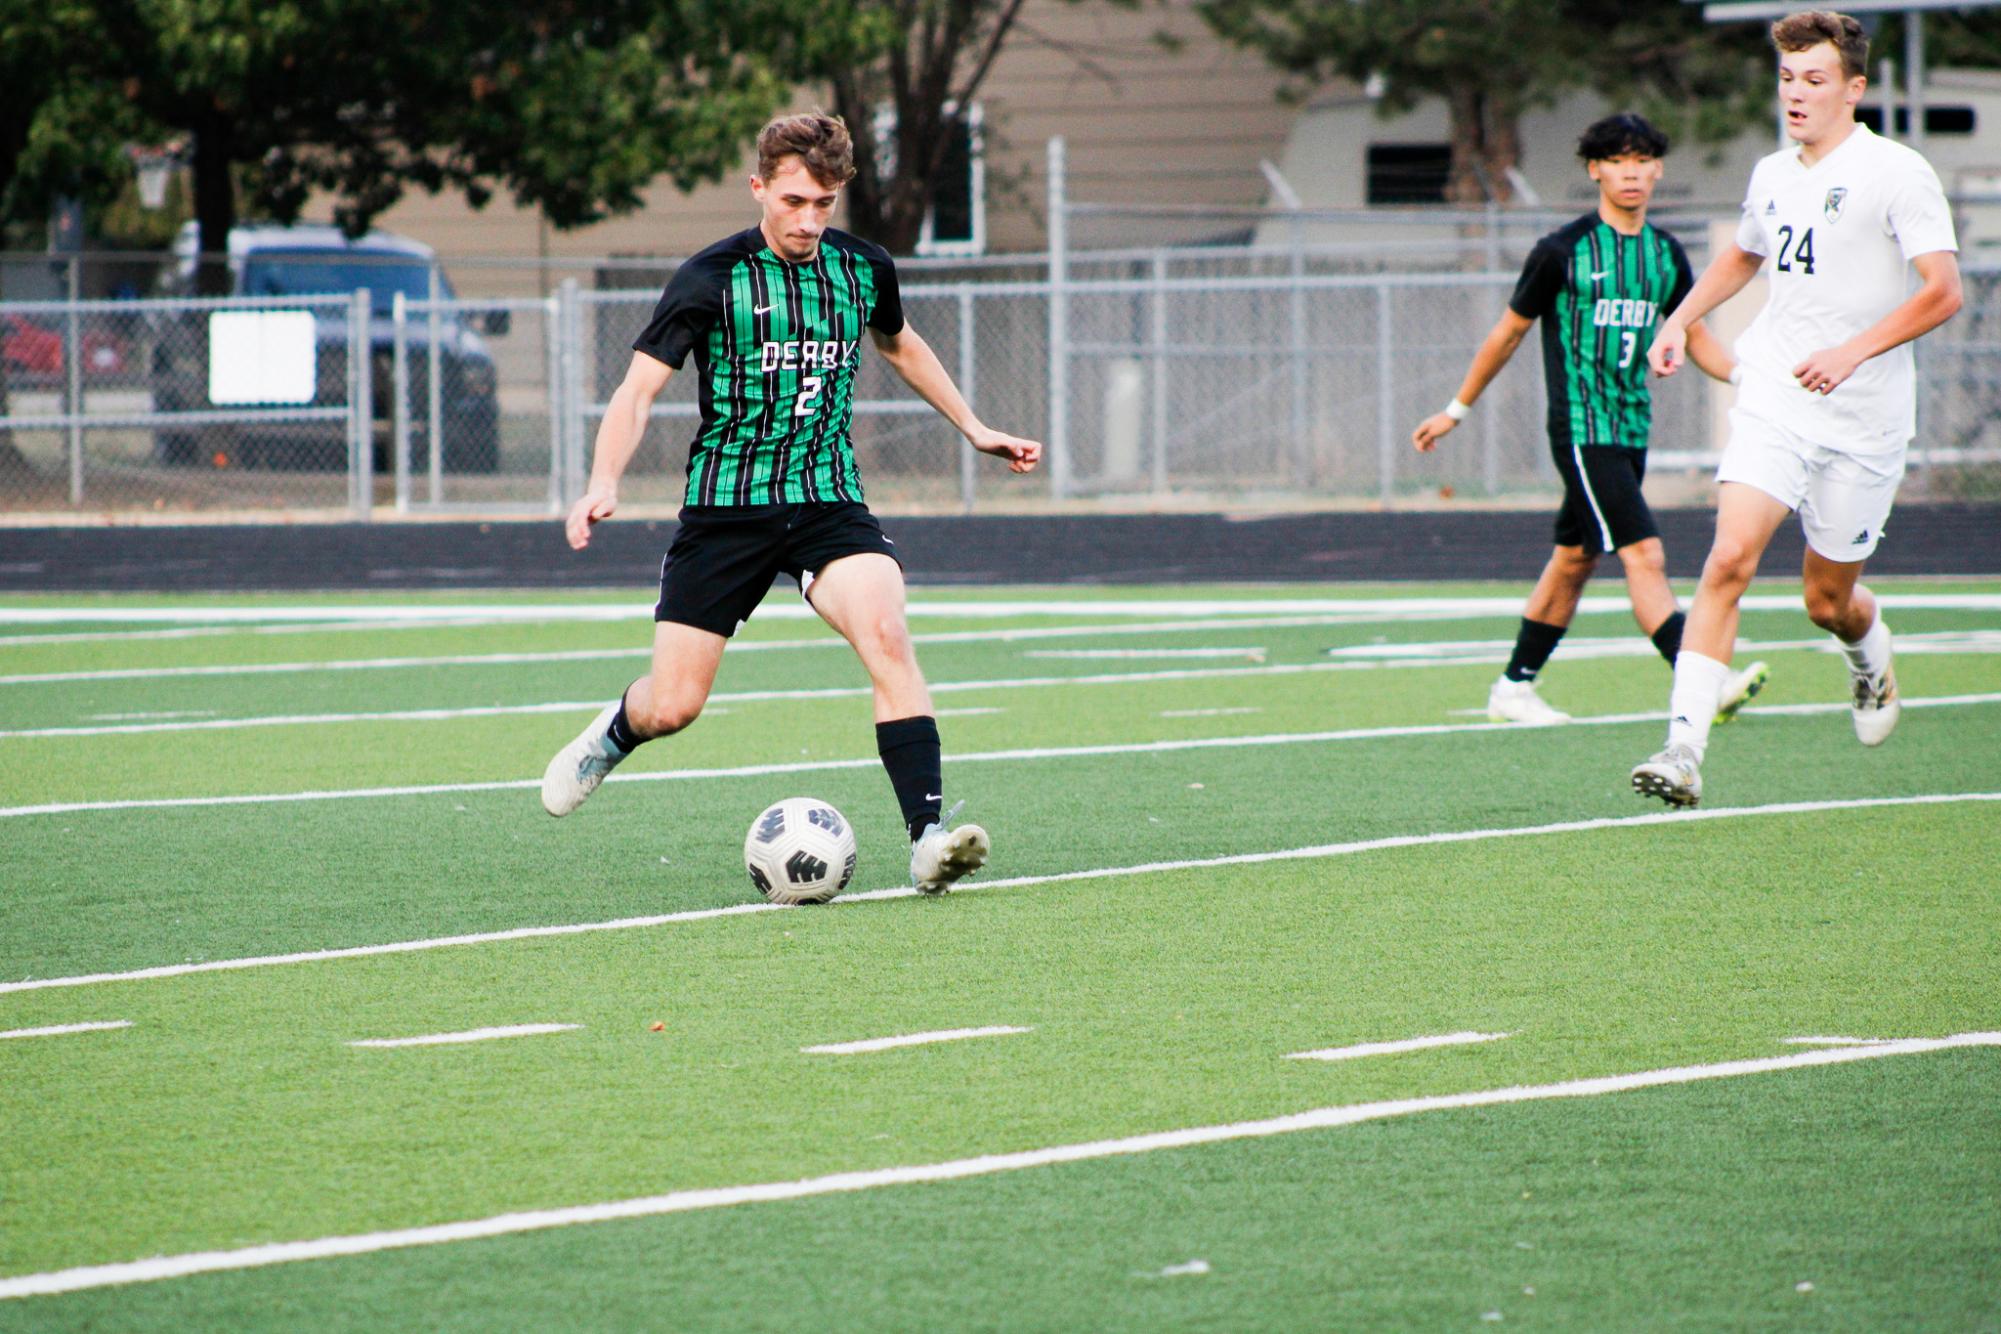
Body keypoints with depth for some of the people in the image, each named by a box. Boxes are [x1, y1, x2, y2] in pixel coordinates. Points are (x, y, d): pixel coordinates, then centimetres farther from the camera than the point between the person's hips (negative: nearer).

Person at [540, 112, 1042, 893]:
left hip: (829, 501, 2)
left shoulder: (863, 268, 4)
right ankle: (611, 737, 36)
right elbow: (639, 388, -12)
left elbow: (899, 344, 27)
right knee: (672, 707, -3)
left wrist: (973, 429, 30)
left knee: (886, 634, -26)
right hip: (726, 505, -2)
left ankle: (928, 839, -29)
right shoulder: (712, 280, -9)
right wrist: (604, 484, -28)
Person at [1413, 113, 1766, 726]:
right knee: (1644, 555, -17)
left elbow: (1696, 337, 20)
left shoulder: (1666, 255, 9)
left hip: (1632, 427, 7)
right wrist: (1456, 411, 10)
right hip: (1581, 426, -7)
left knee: (1575, 559, 14)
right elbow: (1508, 332, 3)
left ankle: (1514, 687, 25)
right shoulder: (1563, 250, -8)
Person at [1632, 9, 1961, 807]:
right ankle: (1684, 750, -23)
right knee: (1729, 560, -17)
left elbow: (1943, 291, -15)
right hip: (1774, 400, 4)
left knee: (1828, 602, 8)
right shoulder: (1773, 176, 10)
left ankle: (1872, 659, 46)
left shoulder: (1896, 173, -9)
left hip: (1862, 419, -4)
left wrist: (1854, 351, -26)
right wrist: (1681, 319, 18)